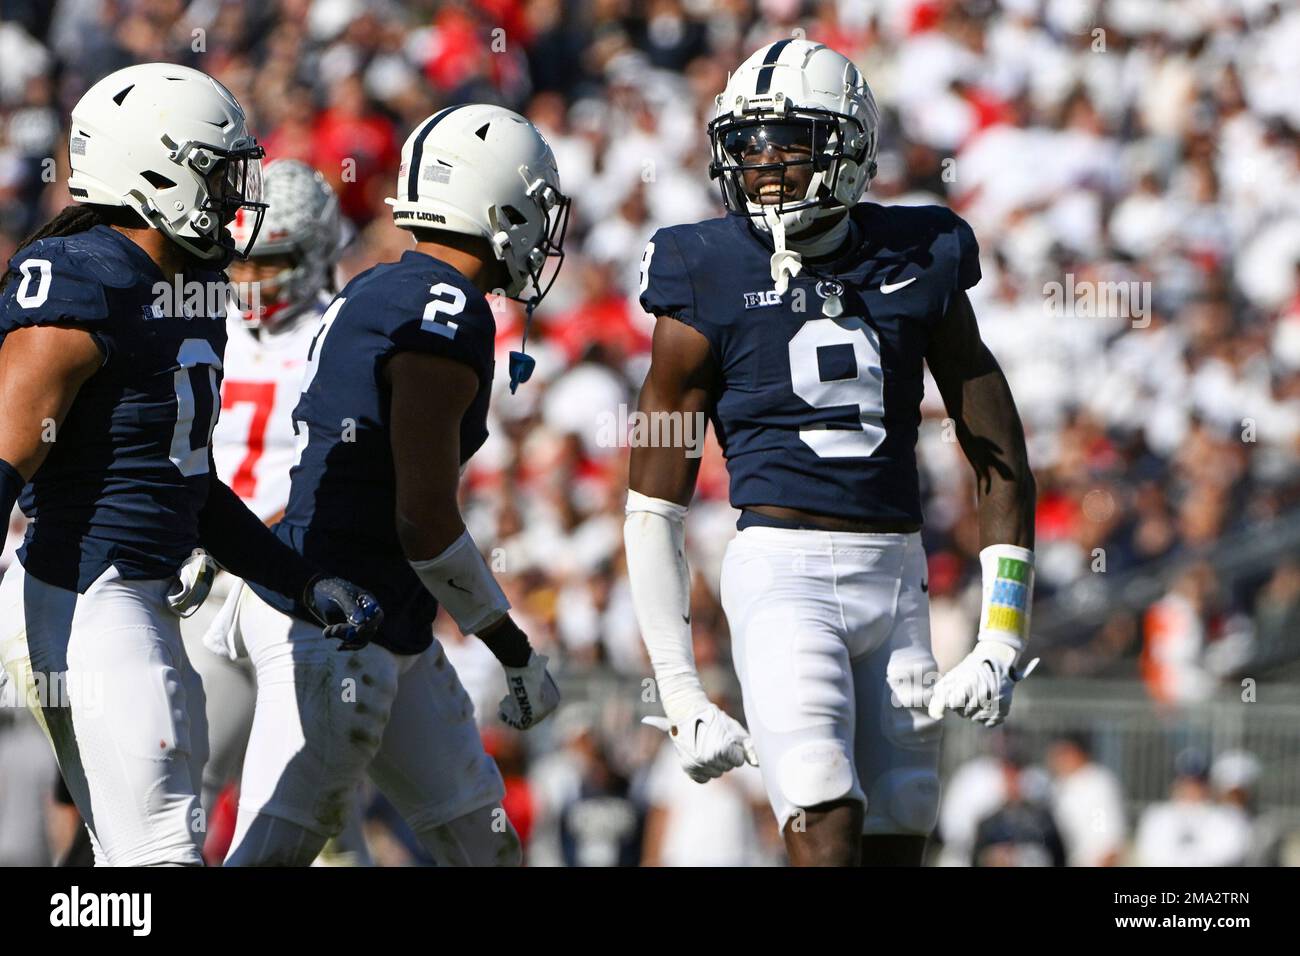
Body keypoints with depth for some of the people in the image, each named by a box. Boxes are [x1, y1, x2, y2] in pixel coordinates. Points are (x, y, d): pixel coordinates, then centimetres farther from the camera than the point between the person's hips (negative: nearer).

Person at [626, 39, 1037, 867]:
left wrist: (1002, 641, 2)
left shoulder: (919, 264, 6)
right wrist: (680, 694, -3)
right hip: (782, 571, -4)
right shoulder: (711, 282, -2)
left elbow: (1001, 461, 10)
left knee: (898, 841, 7)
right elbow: (654, 504, 1)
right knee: (826, 835, -19)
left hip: (897, 577, 4)